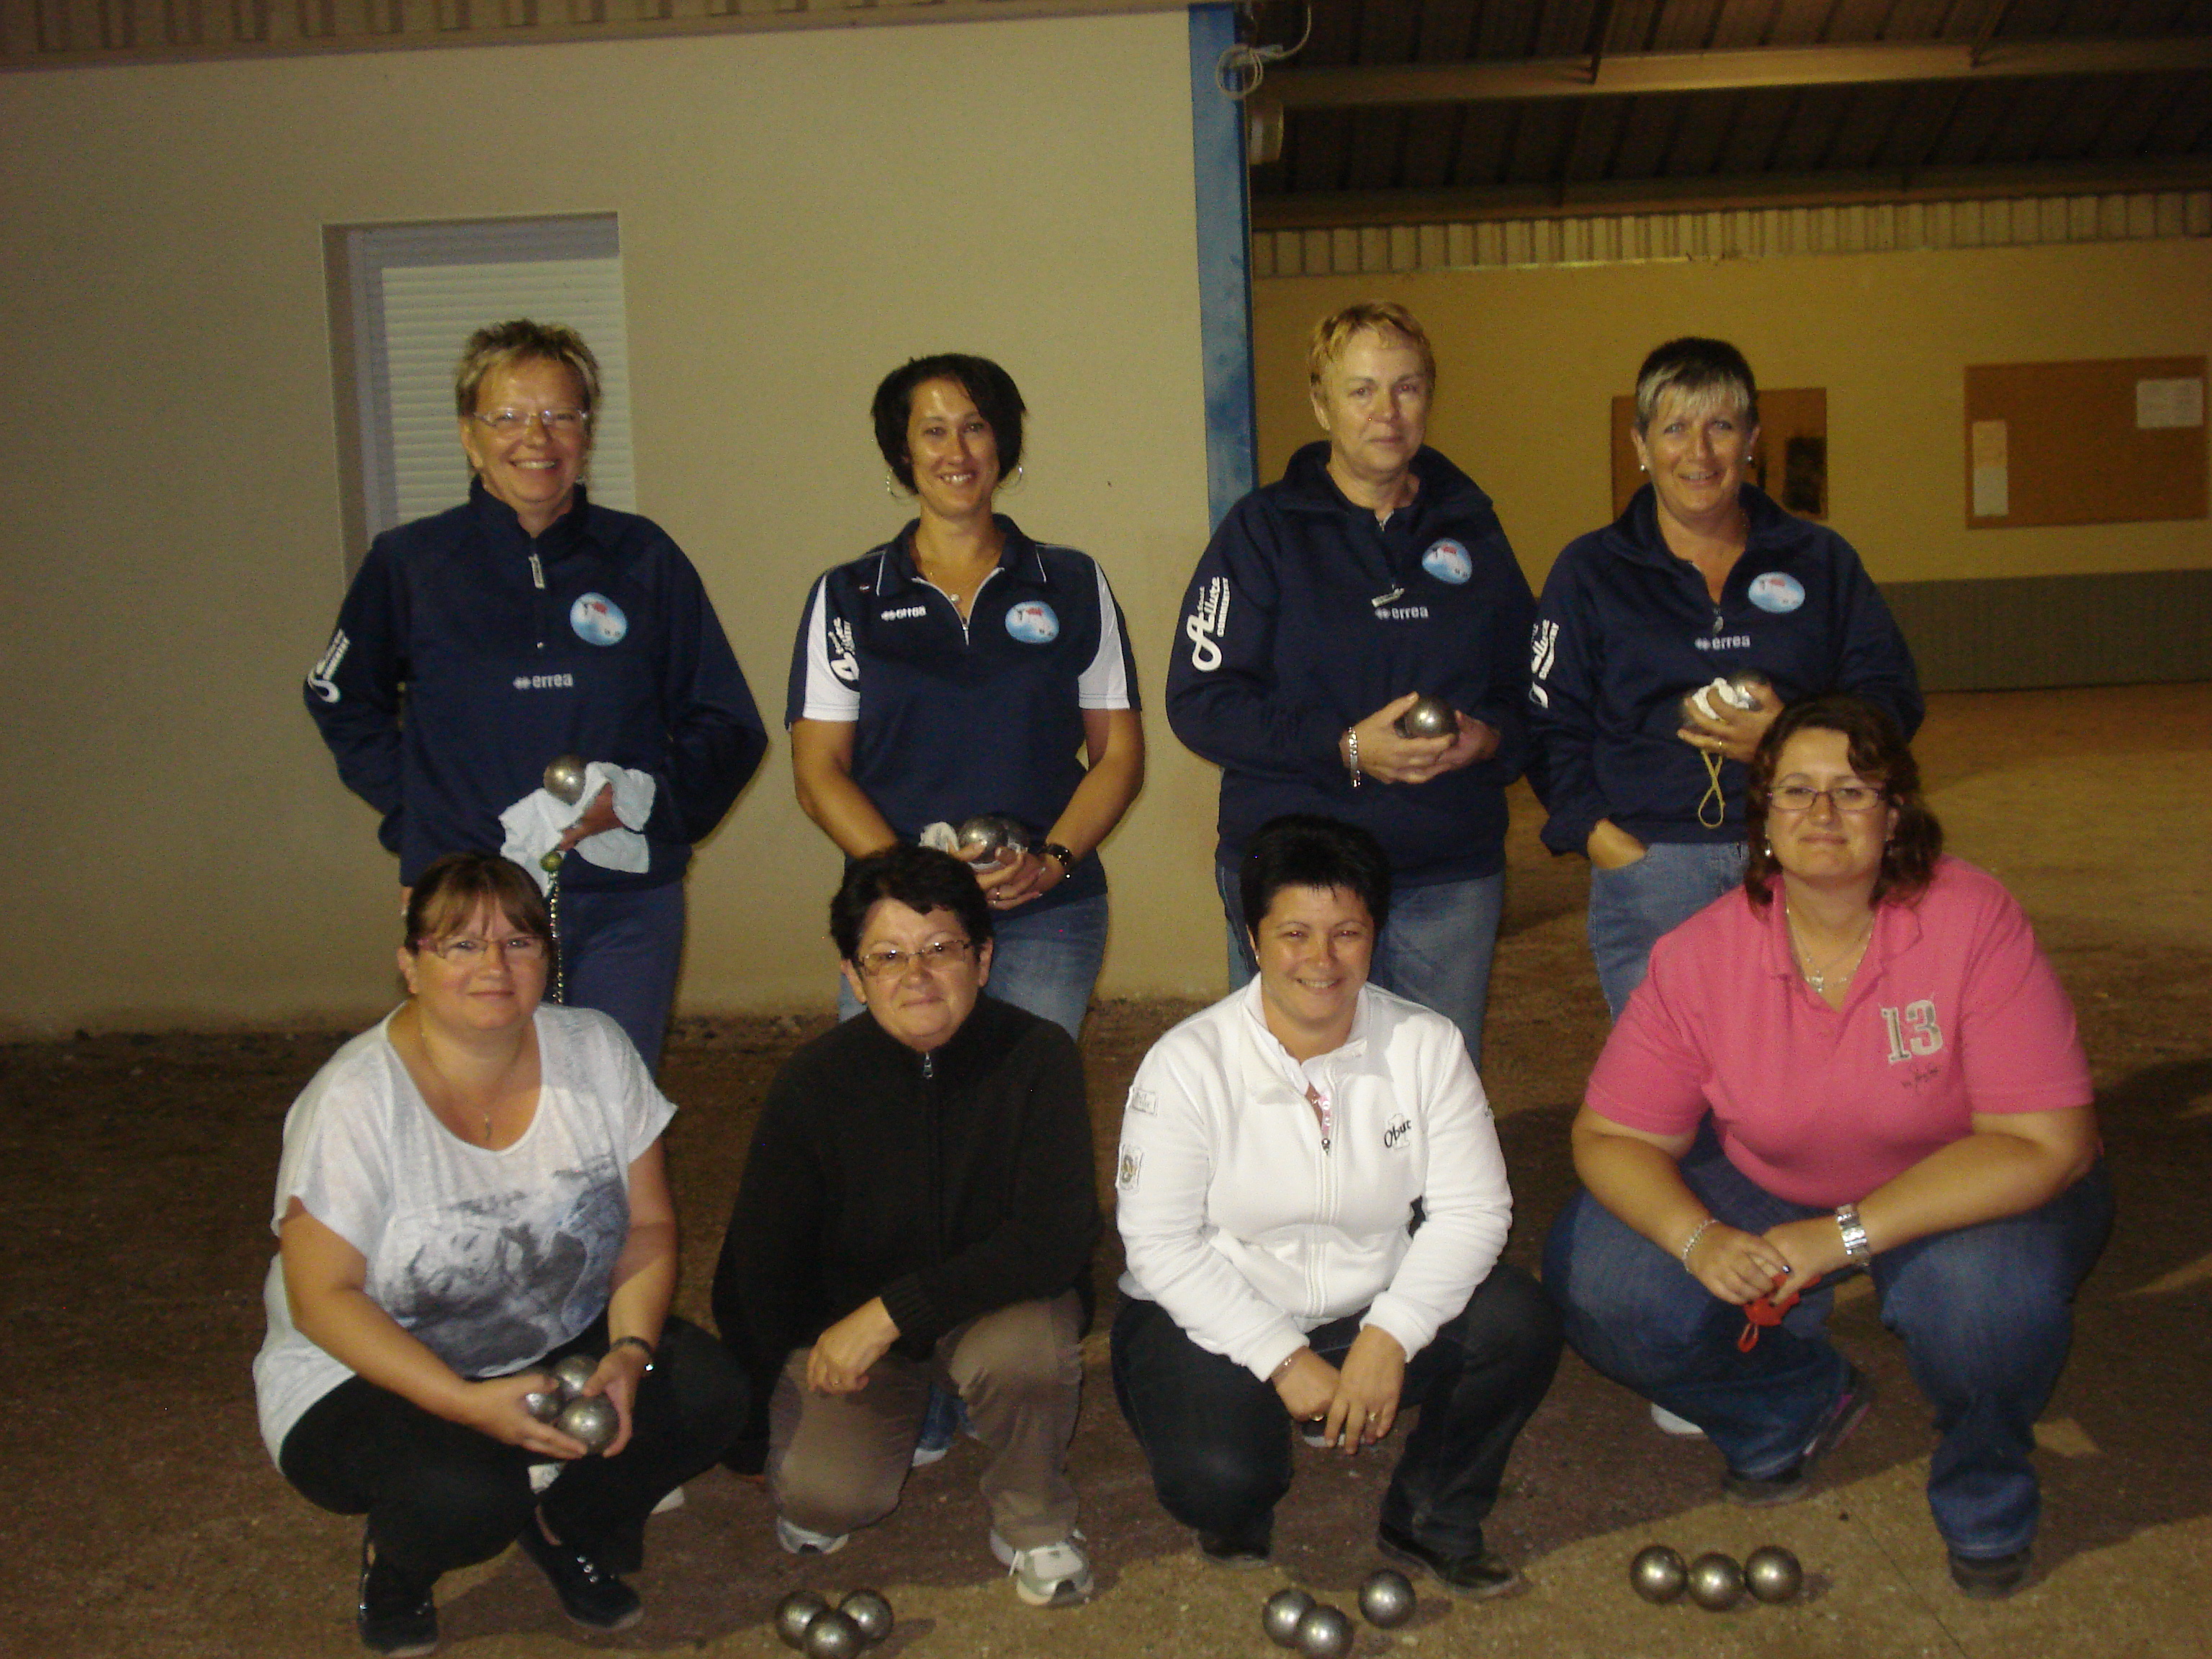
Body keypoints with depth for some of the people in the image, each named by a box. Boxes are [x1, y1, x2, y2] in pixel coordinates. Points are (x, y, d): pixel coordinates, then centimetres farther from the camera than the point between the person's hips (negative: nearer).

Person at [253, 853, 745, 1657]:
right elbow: (323, 1298, -19)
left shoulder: (595, 1051, -7)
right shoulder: (355, 1101, -20)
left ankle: (563, 1527, 11)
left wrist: (630, 1354, -20)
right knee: (463, 1495, -34)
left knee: (706, 1392, -20)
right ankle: (394, 1563, 6)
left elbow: (648, 1225, -2)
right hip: (370, 1374, -4)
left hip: (564, 1349, 4)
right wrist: (469, 1403, -29)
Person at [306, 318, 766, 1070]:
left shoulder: (644, 559, 7)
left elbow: (729, 727, 11)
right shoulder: (408, 563, 5)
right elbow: (342, 702, 19)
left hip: (624, 905, 1)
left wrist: (637, 799, -7)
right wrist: (414, 814, 3)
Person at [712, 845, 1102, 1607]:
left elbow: (1055, 1237, -27)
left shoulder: (1037, 1055, -19)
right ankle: (819, 1490, 20)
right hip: (848, 1313, 1)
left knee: (1022, 1349, -35)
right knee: (824, 1497, -20)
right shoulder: (814, 1083, -15)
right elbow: (759, 1259, -2)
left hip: (1001, 1300, -1)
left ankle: (1033, 1523, -3)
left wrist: (895, 1311, -29)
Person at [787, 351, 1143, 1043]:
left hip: (1047, 916, 0)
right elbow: (818, 772, 3)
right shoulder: (847, 597, 8)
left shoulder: (1073, 584, 10)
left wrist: (1051, 861, -9)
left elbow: (1119, 753, 8)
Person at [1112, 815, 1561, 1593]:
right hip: (1214, 1323, -3)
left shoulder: (1428, 1046, -4)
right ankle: (1236, 1515, 11)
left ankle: (1433, 1522, 4)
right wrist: (1283, 1360, -21)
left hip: (1376, 1315, 3)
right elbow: (1160, 1244, -14)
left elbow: (1473, 1209, -8)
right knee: (1217, 1478, -31)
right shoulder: (1187, 1063, -12)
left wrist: (1389, 1338, -23)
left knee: (1519, 1324, -22)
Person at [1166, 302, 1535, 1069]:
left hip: (1451, 881, 3)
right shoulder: (1264, 530, 1)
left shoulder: (1470, 529, 13)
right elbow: (1200, 701, -7)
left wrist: (1489, 737, -7)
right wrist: (1344, 747, -18)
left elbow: (1527, 687, 16)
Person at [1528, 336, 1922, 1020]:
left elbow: (1892, 696, 11)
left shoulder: (1821, 561, 15)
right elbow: (1552, 726, 5)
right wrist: (1598, 834, -9)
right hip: (1651, 869, -1)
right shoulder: (1589, 572, 10)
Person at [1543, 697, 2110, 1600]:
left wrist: (1845, 1236, -32)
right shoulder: (1700, 955, -16)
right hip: (1768, 1192, 3)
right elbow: (1611, 1136, -11)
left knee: (1992, 1289, -36)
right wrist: (1699, 1238, -32)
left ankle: (1985, 1496, 1)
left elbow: (2048, 1143, -26)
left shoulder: (1974, 923, -24)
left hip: (1964, 1194, -3)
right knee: (1596, 1275, -18)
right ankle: (1801, 1406, 14)